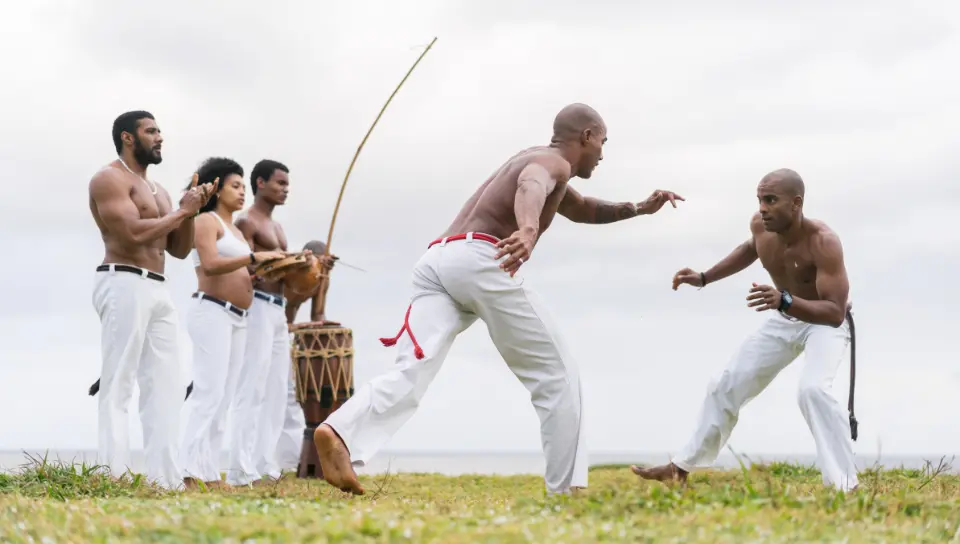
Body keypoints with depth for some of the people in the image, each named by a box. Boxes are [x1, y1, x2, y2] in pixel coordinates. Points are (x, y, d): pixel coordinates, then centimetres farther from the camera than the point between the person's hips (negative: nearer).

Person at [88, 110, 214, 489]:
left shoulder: (156, 190, 22)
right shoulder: (110, 179, -4)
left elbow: (180, 249, 20)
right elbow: (133, 234, -18)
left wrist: (190, 210, 3)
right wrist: (181, 211, -7)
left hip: (158, 290, 9)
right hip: (124, 285, -9)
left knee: (166, 387, 5)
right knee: (118, 387, -10)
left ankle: (164, 477, 5)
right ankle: (114, 477, -13)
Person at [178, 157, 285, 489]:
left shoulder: (236, 231, 24)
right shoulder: (207, 221, -2)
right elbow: (211, 265, -17)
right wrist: (253, 257, -21)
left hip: (237, 318, 9)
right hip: (212, 311, -9)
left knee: (227, 396, 4)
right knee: (210, 391, -15)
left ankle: (210, 472, 4)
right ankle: (193, 471, -18)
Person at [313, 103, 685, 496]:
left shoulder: (534, 160, 38)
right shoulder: (554, 162, 9)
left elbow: (582, 209, 57)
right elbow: (530, 189, -18)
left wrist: (638, 209, 51)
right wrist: (528, 230, -39)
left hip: (436, 260, 8)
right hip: (479, 259, -8)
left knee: (412, 371, -15)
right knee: (556, 376, 5)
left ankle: (338, 433, -41)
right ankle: (567, 489, 0)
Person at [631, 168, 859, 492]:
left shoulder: (823, 242, -35)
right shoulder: (761, 225, -16)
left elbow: (835, 312, -42)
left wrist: (785, 301, -56)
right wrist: (704, 278, 5)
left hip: (824, 323, -7)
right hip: (783, 321, 7)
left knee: (812, 389, -34)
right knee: (727, 387, 9)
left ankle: (843, 485, -29)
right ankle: (682, 467, 23)